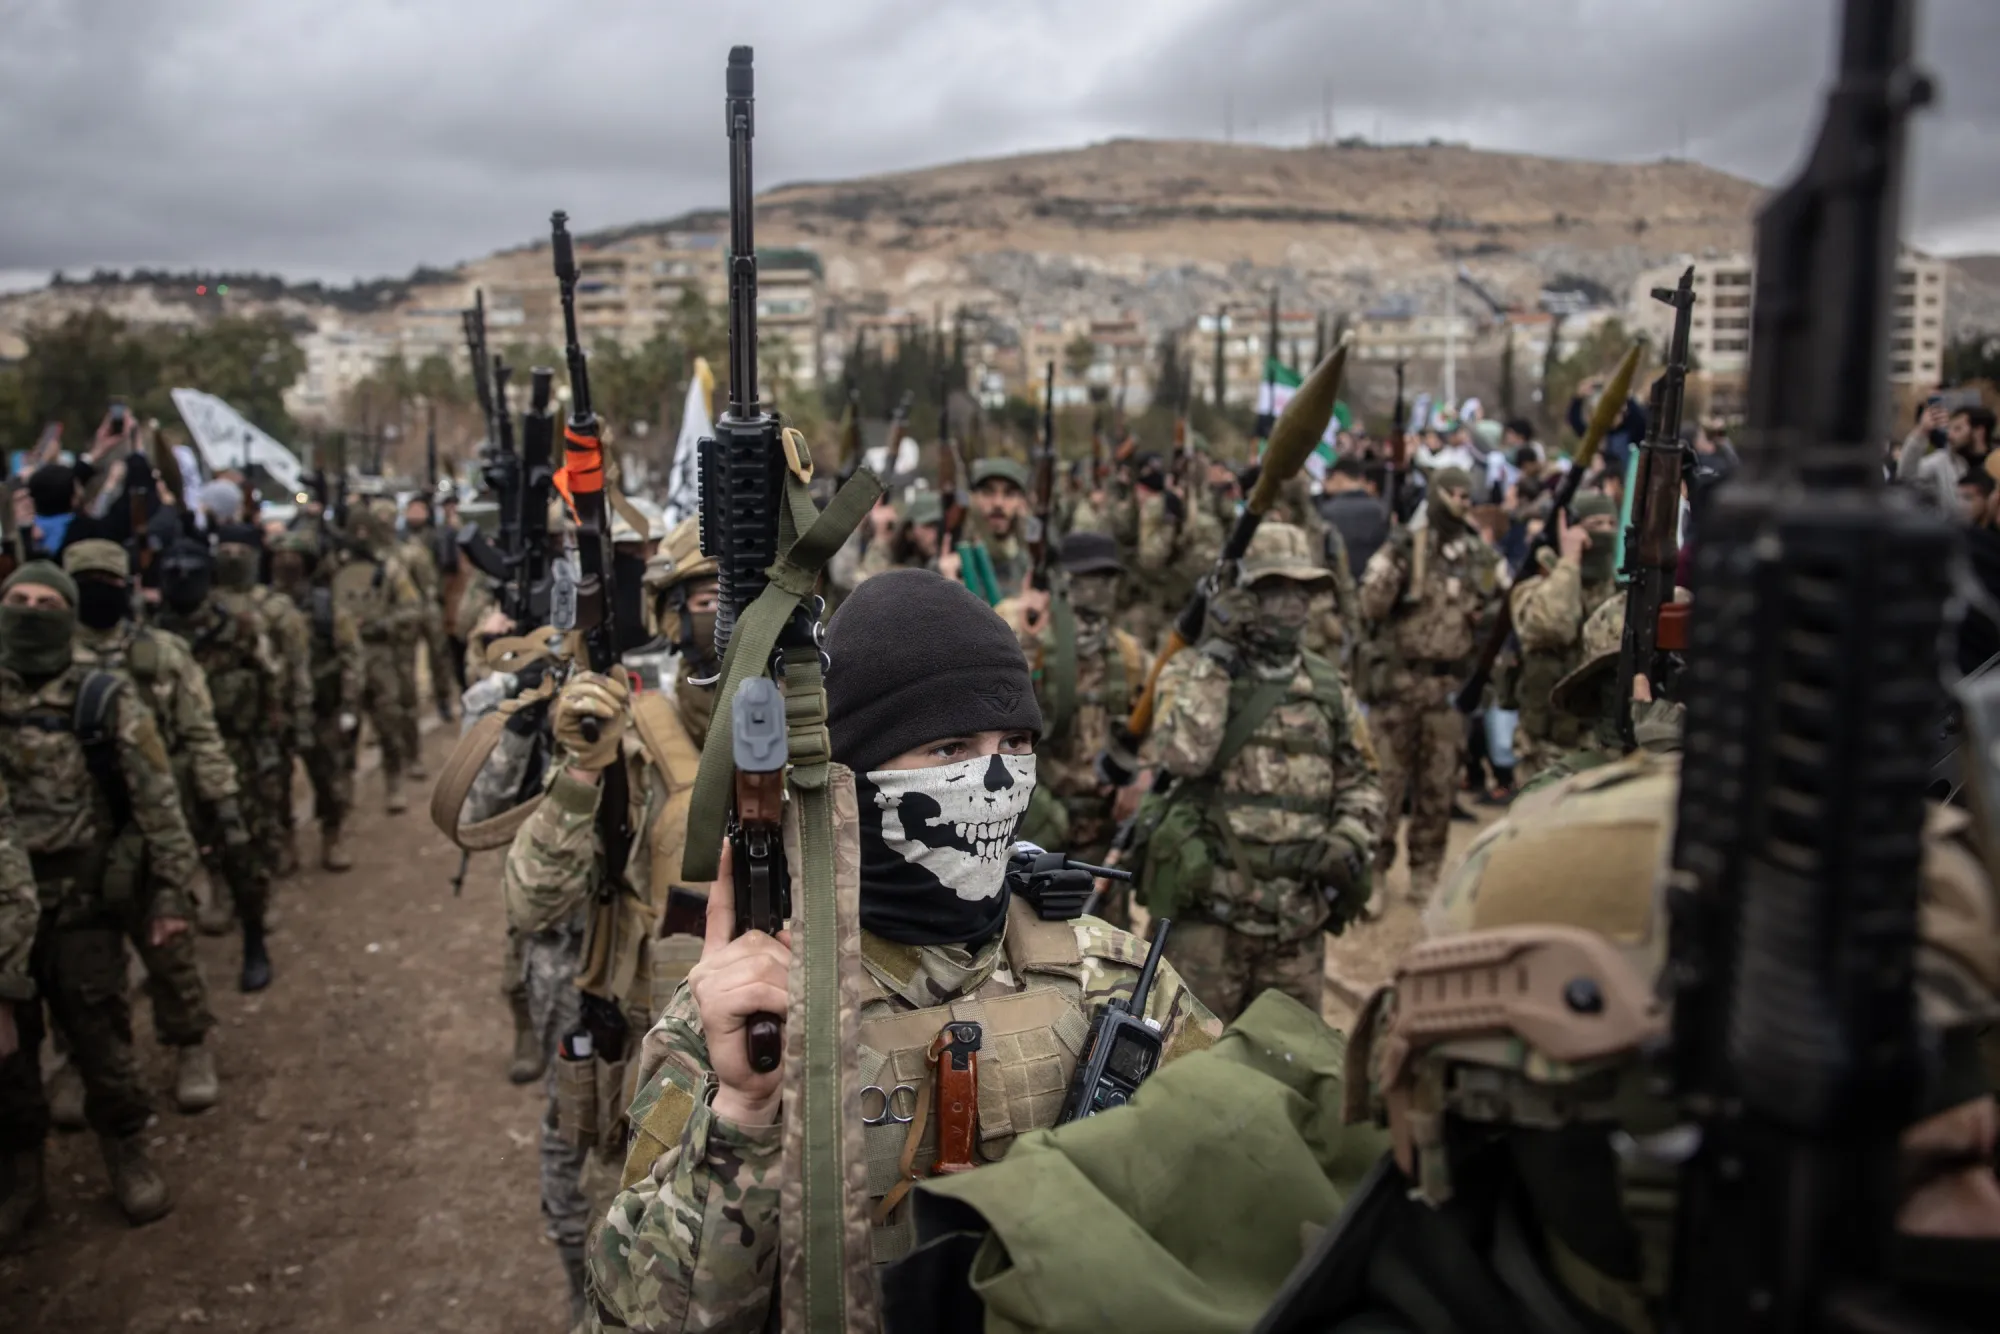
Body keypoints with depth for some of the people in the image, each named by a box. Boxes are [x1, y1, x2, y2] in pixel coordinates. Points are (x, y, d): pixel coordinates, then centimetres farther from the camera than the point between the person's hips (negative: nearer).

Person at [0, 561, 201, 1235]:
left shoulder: (106, 700, -7)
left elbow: (157, 802, -6)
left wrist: (172, 891, -9)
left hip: (82, 905, -3)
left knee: (101, 1039, 9)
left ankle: (127, 1154, 26)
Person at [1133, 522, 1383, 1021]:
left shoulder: (1328, 685, 10)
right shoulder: (1195, 671, -3)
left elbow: (1361, 778, 17)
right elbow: (1180, 755, -21)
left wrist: (1349, 841, -2)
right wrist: (1215, 657, -18)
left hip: (1299, 920, 5)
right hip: (1209, 909, -4)